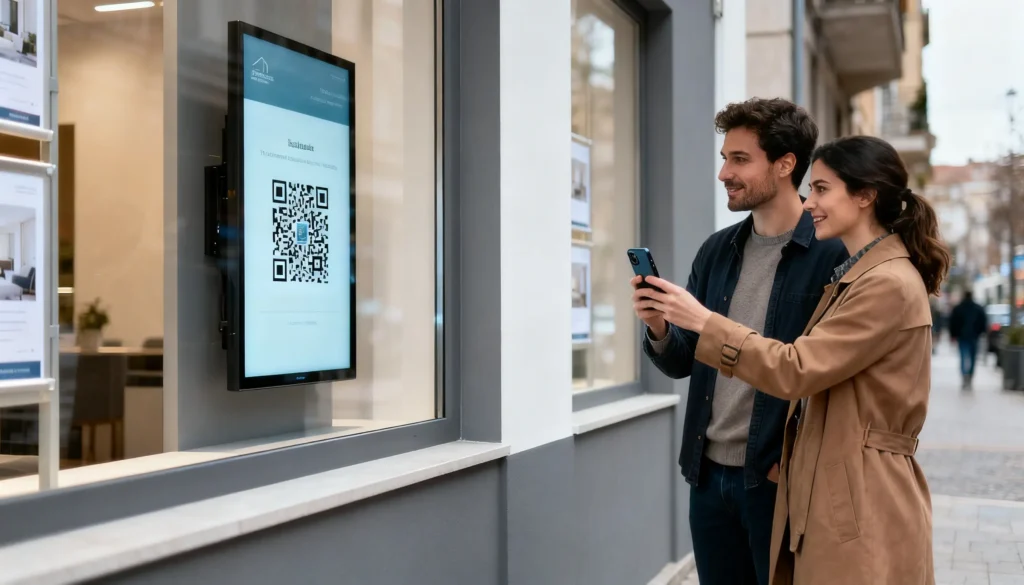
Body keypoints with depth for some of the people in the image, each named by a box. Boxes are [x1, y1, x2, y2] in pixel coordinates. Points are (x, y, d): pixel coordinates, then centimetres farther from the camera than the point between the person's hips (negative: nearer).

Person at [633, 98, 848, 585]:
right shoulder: (716, 251, 7)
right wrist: (659, 328, -11)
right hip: (709, 473, 6)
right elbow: (683, 363, 9)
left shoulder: (833, 254, -12)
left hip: (779, 480, -6)